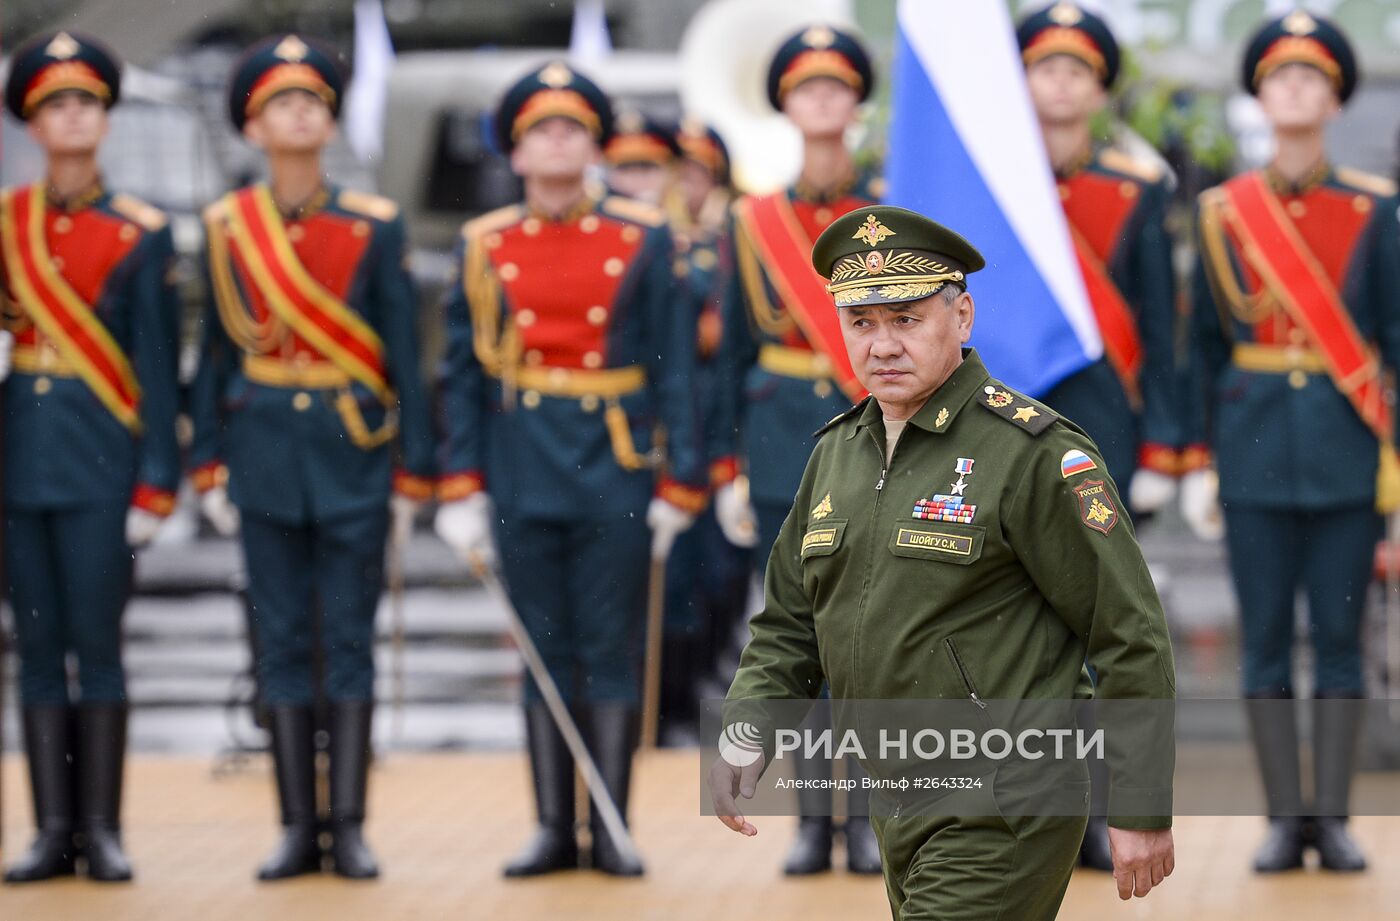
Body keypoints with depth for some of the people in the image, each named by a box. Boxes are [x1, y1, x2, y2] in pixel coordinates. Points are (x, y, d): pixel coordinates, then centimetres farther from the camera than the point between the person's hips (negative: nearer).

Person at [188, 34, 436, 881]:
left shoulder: (375, 226, 0)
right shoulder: (227, 228, 3)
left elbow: (405, 357, 1)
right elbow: (214, 354, 7)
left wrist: (413, 476, -2)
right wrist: (210, 466, 3)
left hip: (354, 452, -1)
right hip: (265, 449, 1)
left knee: (349, 642, 1)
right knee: (283, 643, 4)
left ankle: (349, 825, 5)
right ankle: (299, 827, 9)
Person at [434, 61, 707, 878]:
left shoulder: (643, 239, 2)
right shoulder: (484, 246, 5)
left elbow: (674, 367, 2)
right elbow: (463, 375, 6)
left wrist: (680, 485, -3)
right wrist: (463, 490, 0)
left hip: (617, 468, -1)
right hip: (524, 472, 1)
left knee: (612, 652, 1)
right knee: (545, 653, 5)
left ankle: (613, 831, 7)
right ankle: (555, 829, 11)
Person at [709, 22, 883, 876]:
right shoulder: (754, 220, 7)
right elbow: (735, 352, 10)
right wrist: (728, 468, 6)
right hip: (783, 447, 1)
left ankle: (868, 819, 4)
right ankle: (813, 820, 9)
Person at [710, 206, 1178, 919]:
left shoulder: (1034, 453, -13)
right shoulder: (837, 453, 10)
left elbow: (1130, 634, -12)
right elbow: (789, 625, 17)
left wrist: (1144, 809, -12)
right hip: (901, 808, 8)